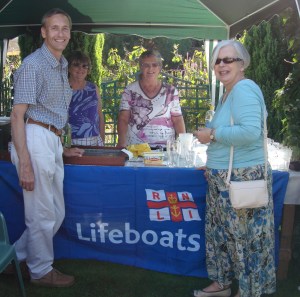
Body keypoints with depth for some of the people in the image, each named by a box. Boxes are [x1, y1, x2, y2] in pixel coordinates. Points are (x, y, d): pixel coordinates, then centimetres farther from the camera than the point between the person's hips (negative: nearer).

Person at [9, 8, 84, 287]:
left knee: (56, 213, 16)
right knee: (42, 214, 3)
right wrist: (24, 163, -21)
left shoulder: (62, 67, 18)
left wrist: (62, 149, 25)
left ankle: (17, 255, 33)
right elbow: (17, 115, -14)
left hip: (52, 141, 9)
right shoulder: (33, 64, -9)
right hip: (35, 140, -9)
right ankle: (41, 271, 22)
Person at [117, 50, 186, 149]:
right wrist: (122, 143, -14)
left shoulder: (171, 91, 6)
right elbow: (123, 119, 0)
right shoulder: (130, 90, 4)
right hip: (136, 147, -1)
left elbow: (178, 119, 5)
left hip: (165, 146, 1)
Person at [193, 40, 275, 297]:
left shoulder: (244, 88, -16)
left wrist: (212, 135, -17)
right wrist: (215, 166, 17)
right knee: (222, 232, 19)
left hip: (243, 178, -10)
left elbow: (250, 131, -29)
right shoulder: (230, 92, 15)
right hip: (225, 177, 10)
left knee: (245, 236, 2)